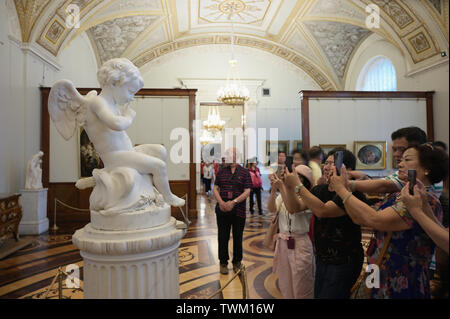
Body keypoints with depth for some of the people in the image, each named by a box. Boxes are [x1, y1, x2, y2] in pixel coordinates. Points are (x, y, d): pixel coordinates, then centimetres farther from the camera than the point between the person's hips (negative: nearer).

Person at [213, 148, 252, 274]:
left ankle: (237, 262, 27)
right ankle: (223, 262, 24)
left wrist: (233, 202, -16)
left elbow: (247, 191, -7)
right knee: (222, 237, 9)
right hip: (222, 210, 2)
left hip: (238, 210, -2)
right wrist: (221, 202, -11)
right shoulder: (221, 171, 7)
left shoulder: (244, 172, -1)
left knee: (238, 237, 10)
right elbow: (215, 189, 5)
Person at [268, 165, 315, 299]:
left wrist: (281, 187, -29)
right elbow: (271, 209, -8)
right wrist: (274, 189, -21)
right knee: (285, 284, 19)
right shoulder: (284, 194, 6)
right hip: (282, 242, 5)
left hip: (299, 244, -5)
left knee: (300, 286, 9)